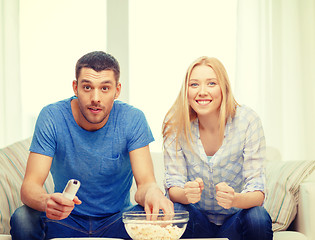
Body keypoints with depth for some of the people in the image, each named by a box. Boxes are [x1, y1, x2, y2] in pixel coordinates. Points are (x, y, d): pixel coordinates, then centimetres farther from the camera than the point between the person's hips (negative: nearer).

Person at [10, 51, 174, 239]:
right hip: (65, 221, 0)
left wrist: (151, 192, -44)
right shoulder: (52, 117, -14)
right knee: (22, 219, -29)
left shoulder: (133, 119, -12)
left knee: (155, 218, -29)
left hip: (116, 220, 0)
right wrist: (46, 201, -46)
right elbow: (30, 186, -20)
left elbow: (145, 182, -17)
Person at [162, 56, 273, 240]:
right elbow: (173, 187, -11)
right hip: (198, 221, 1)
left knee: (258, 218, -31)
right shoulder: (174, 124, -10)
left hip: (235, 218, 0)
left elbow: (258, 192, -17)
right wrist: (186, 194, -36)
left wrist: (234, 199, -41)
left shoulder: (247, 121, -15)